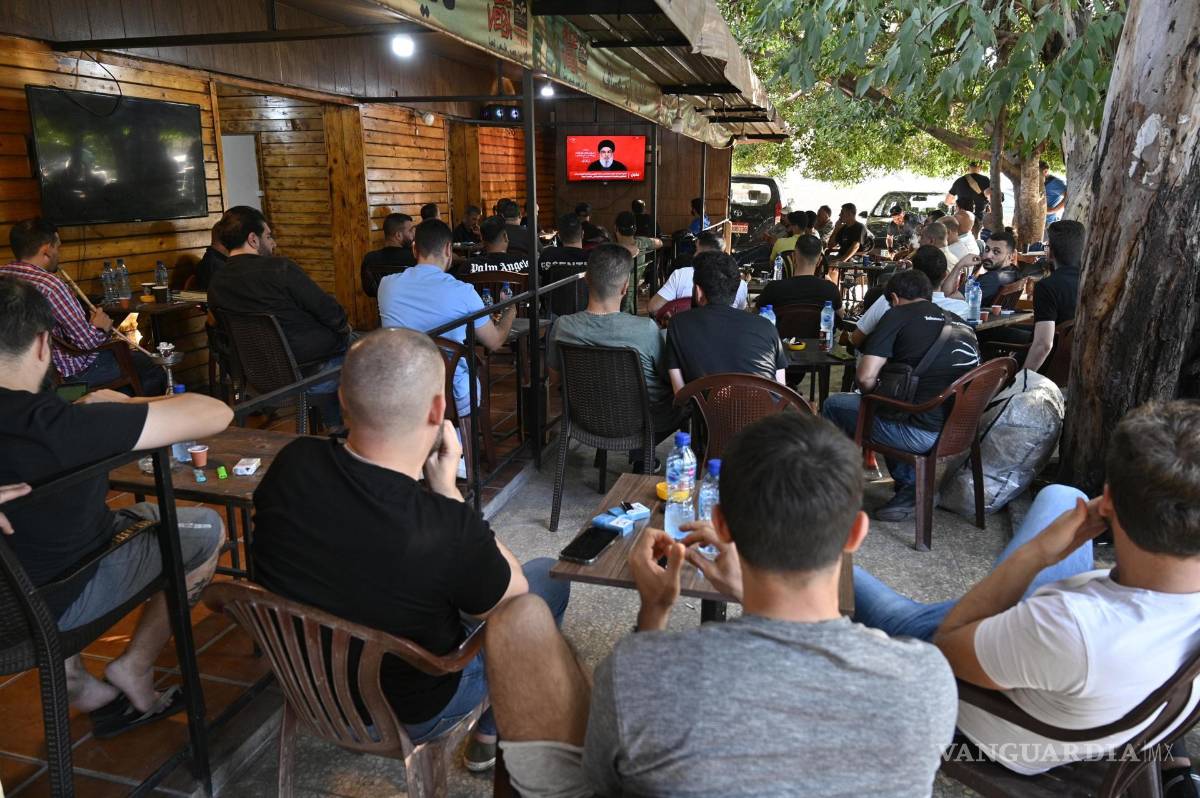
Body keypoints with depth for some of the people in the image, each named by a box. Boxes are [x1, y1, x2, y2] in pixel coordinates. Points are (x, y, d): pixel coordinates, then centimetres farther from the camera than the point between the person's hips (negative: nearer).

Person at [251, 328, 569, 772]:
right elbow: (511, 593, -14)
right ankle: (495, 733, 27)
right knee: (551, 576, 11)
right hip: (406, 716, -5)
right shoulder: (449, 531, -38)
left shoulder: (290, 465, -23)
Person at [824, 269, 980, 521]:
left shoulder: (898, 315, -2)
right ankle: (911, 487, 20)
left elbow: (866, 377, -12)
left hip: (924, 433, -7)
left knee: (833, 405, 11)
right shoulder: (962, 323, 16)